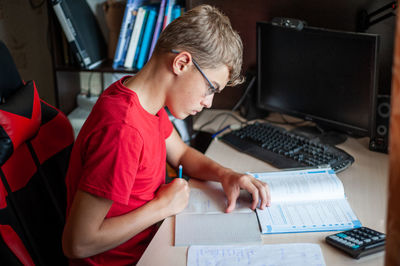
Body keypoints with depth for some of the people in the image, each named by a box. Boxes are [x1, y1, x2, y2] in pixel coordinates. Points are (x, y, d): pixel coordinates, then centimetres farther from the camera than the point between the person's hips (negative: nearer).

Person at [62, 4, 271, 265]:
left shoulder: (146, 99, -2)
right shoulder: (123, 129, -32)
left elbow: (181, 153, 16)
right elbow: (78, 244, -30)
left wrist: (224, 174, -4)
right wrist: (163, 206, -22)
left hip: (148, 239, 8)